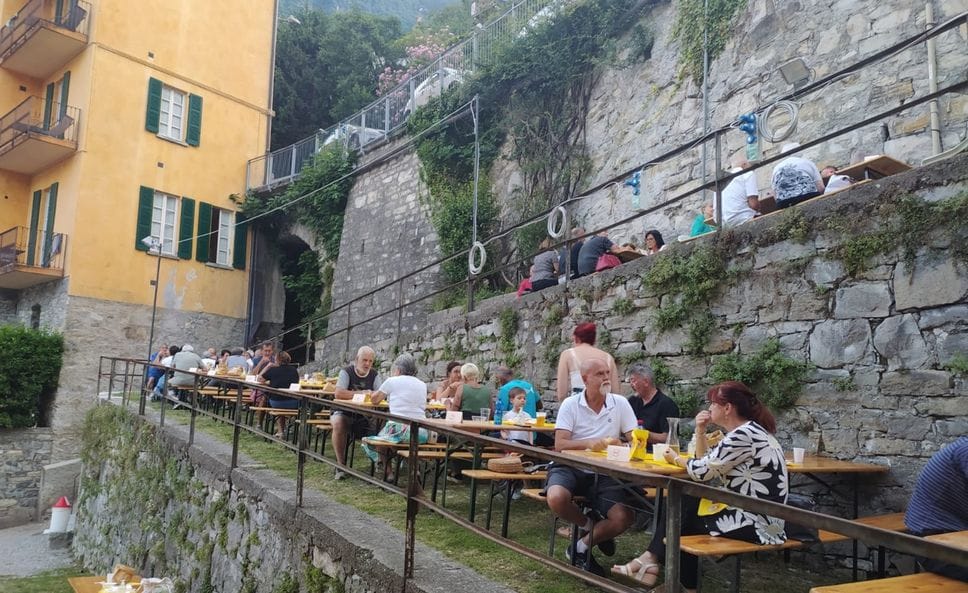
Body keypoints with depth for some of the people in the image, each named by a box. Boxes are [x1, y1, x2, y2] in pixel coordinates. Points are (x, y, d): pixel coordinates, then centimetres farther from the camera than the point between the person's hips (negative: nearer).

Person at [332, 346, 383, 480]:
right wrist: (360, 393, -21)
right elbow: (338, 393, -22)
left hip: (364, 414, 3)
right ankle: (340, 465, -22)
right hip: (344, 412, -3)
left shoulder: (374, 374, 4)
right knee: (338, 424, -35)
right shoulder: (346, 372, -8)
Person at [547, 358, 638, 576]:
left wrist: (617, 444, -26)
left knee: (624, 518, -20)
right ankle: (591, 527, 3)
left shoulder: (620, 403, 2)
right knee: (556, 499, -32)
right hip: (571, 468, -2)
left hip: (604, 473, 2)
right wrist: (589, 443, -31)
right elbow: (560, 445, -13)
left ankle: (580, 548, 6)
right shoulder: (570, 404, -3)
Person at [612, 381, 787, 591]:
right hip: (754, 515, 9)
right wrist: (700, 432, 5)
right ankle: (653, 560, 11)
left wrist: (676, 459, 3)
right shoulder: (747, 431, 12)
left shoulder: (744, 435, -21)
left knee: (682, 517, 5)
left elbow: (702, 472, -16)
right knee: (681, 502, 9)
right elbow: (707, 465, 18)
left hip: (756, 524, -9)